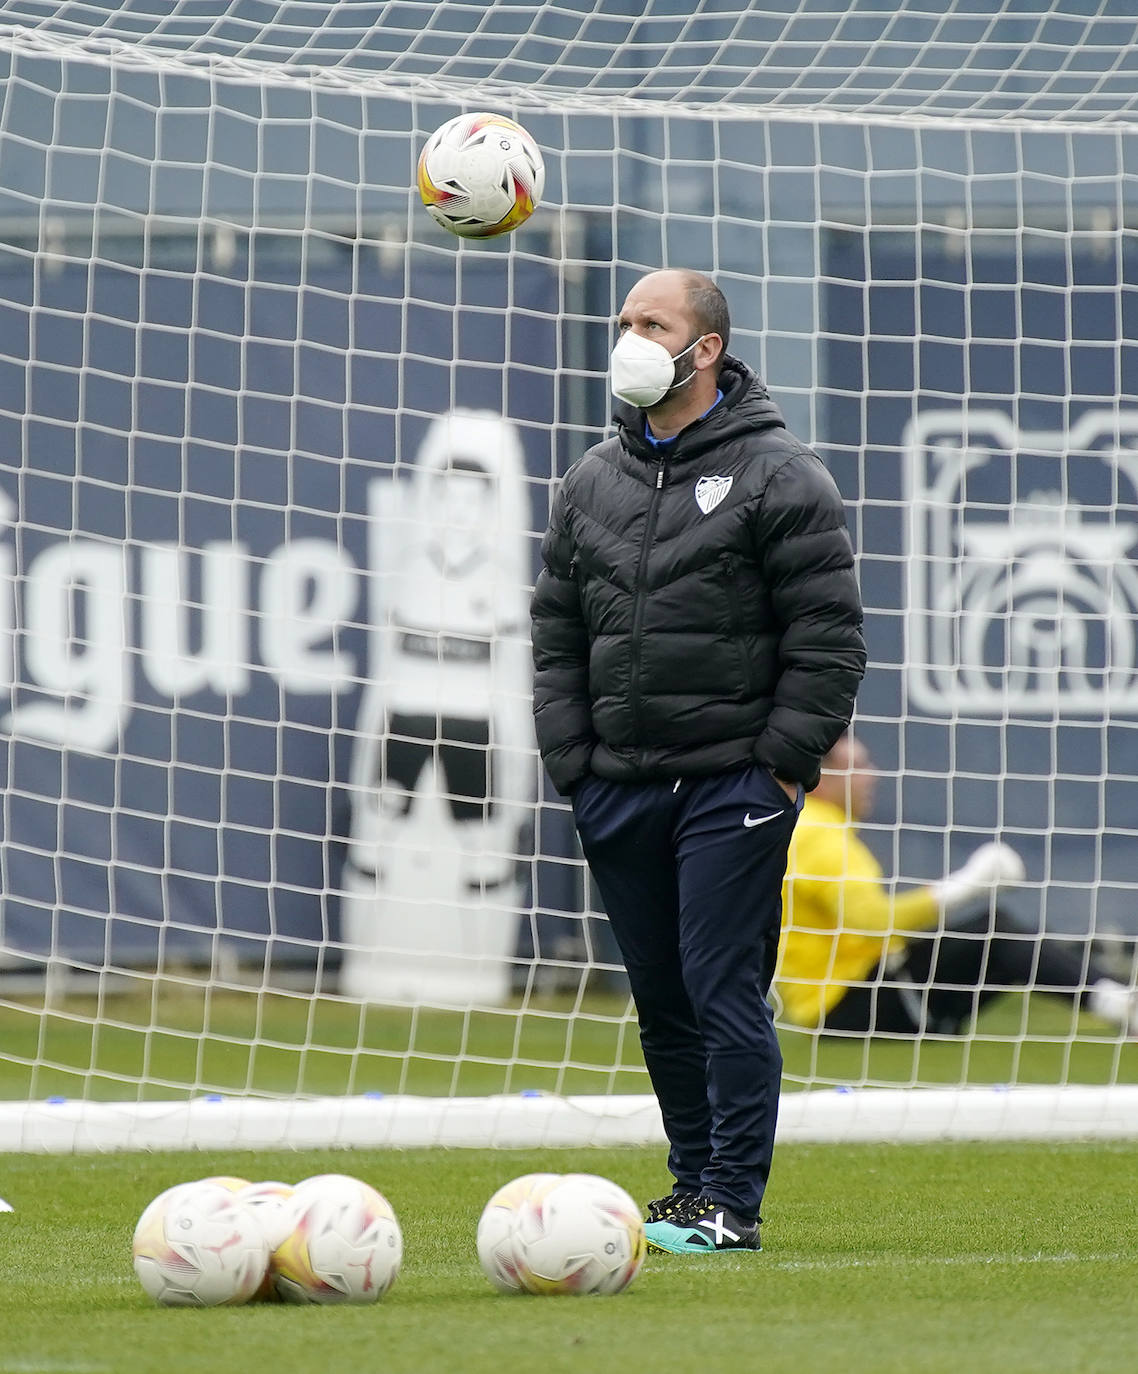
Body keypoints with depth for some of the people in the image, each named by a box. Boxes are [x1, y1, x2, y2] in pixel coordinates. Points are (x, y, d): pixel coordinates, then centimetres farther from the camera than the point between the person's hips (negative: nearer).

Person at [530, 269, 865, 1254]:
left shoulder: (778, 475, -4)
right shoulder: (593, 482, 13)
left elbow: (828, 635, -6)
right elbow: (557, 632, 17)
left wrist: (785, 762, -10)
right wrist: (572, 760, 7)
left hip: (733, 786, -6)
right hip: (620, 791, 6)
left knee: (724, 990, -10)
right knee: (661, 999, 9)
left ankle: (733, 1204, -7)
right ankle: (695, 1185, 19)